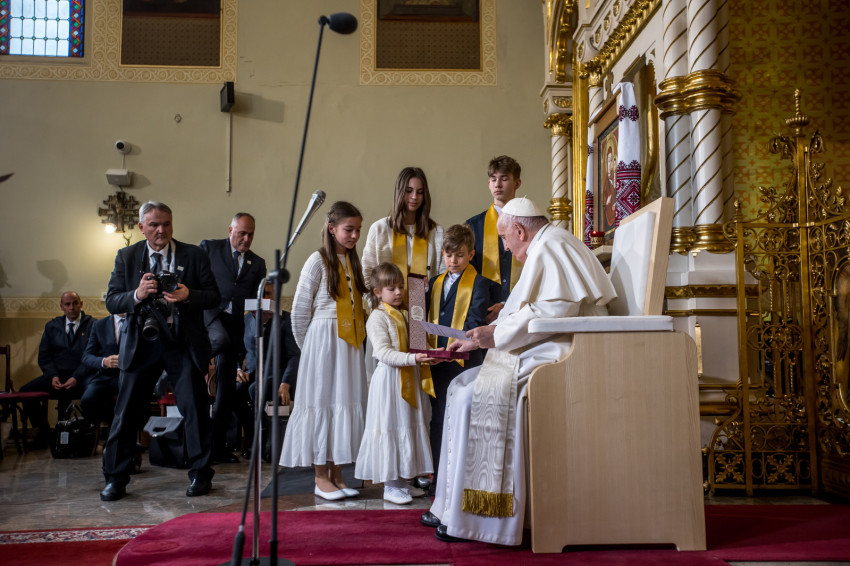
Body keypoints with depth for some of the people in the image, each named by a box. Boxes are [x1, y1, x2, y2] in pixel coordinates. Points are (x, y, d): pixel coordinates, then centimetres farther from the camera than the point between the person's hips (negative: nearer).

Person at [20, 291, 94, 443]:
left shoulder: (92, 325, 4)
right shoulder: (52, 326, 17)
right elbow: (44, 356, 12)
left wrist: (76, 378, -18)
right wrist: (52, 376, -7)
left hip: (81, 376, -5)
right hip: (56, 374, 5)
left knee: (64, 392, -35)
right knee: (25, 391, -16)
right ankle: (43, 431, 0)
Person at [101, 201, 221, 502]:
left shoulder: (194, 255, 4)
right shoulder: (126, 257, 8)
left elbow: (214, 295, 2)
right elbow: (112, 301, 4)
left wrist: (189, 296, -17)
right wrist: (137, 294, -16)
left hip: (183, 343, -1)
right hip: (140, 342, 1)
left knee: (195, 410, 0)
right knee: (126, 413, 5)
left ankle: (201, 475, 14)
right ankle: (115, 479, 18)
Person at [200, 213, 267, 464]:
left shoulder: (257, 263, 18)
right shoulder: (209, 248, 10)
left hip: (236, 323, 3)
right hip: (210, 314, -3)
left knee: (227, 385, 2)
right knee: (222, 341, -38)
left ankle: (218, 445, 10)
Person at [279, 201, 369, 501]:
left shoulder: (354, 262, 13)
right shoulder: (318, 261, -7)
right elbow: (300, 309, -6)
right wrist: (309, 346, 1)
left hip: (350, 342, 6)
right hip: (323, 341, -6)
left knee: (346, 403, 7)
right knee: (322, 403, 0)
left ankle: (336, 473, 16)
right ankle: (321, 477, 8)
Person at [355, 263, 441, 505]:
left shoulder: (405, 314, 15)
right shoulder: (377, 317, -10)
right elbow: (384, 353, -19)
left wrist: (428, 357, 0)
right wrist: (413, 358, -29)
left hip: (410, 378, 8)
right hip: (389, 379, -8)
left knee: (409, 427, 11)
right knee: (390, 428, -2)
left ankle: (403, 480, 21)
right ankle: (390, 485, 7)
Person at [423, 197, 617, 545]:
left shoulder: (549, 247, -9)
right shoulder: (546, 249, 24)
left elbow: (554, 310, -23)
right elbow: (538, 312, 26)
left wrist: (497, 333, -15)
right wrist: (478, 342, 20)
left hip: (561, 353, -11)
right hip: (543, 351, 11)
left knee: (477, 394, -20)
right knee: (463, 385, 7)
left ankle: (475, 516, -12)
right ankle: (453, 507, 7)